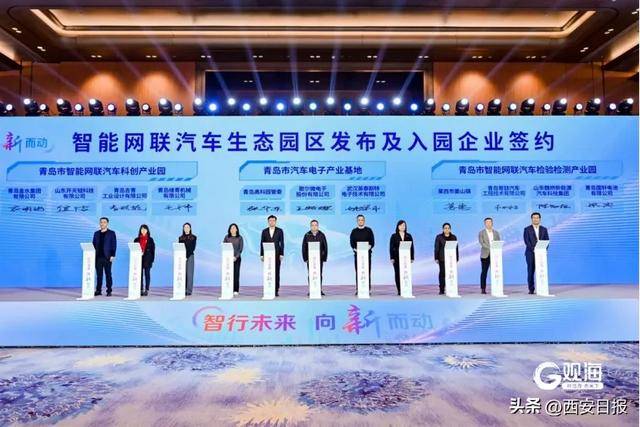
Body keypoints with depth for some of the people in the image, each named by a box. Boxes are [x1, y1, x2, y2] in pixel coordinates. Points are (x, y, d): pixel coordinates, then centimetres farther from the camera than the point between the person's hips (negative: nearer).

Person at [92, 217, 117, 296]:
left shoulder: (111, 233, 3)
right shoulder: (96, 233, 14)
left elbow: (114, 245, -2)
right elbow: (94, 244, 14)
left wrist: (112, 255, -10)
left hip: (107, 257, -3)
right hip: (98, 257, 4)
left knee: (108, 274, 1)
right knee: (99, 275, 5)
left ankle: (109, 291, 5)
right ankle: (98, 290, 11)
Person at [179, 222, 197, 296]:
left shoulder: (193, 237, 5)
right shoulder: (180, 238, 14)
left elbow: (193, 248, -3)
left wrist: (187, 256, -13)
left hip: (190, 257, -3)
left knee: (189, 274, -6)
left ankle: (189, 291, -4)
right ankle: (183, 290, 4)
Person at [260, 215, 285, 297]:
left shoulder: (279, 231, 4)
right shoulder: (264, 231, 9)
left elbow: (282, 243, 1)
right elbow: (262, 243, 8)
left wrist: (282, 254, -6)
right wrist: (262, 255, 2)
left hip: (277, 254, -1)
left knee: (276, 273, 0)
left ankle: (276, 290, 4)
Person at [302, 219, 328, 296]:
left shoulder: (321, 235, 3)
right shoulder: (307, 235, 2)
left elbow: (325, 247, 4)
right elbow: (304, 248, 3)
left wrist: (324, 258, -2)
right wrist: (305, 258, -4)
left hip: (319, 258, 0)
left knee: (319, 274, 4)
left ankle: (320, 290, 9)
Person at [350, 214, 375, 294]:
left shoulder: (368, 230, 8)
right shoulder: (354, 231, 11)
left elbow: (372, 242, 2)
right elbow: (352, 243, 5)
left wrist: (368, 248, -14)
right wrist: (356, 249, -12)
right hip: (357, 253, 1)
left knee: (367, 272, -3)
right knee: (358, 272, 0)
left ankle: (368, 289, 0)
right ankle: (358, 289, 3)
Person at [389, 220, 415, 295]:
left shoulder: (409, 236, 10)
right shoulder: (394, 236, 5)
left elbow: (411, 247, 10)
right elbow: (391, 247, 2)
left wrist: (412, 258, 3)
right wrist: (392, 258, -6)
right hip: (397, 258, -1)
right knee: (398, 274, -1)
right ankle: (399, 291, 4)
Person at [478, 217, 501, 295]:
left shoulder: (496, 232, 15)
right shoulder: (481, 233, 5)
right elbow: (481, 243, -8)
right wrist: (490, 248, -20)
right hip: (485, 255, -2)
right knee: (484, 272, -1)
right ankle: (483, 289, 2)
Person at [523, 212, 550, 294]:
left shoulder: (544, 229, 13)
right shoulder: (527, 229, 4)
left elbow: (547, 241, 8)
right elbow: (526, 241, -5)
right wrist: (534, 249, -16)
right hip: (530, 253, -2)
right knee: (531, 271, -2)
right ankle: (531, 289, 2)